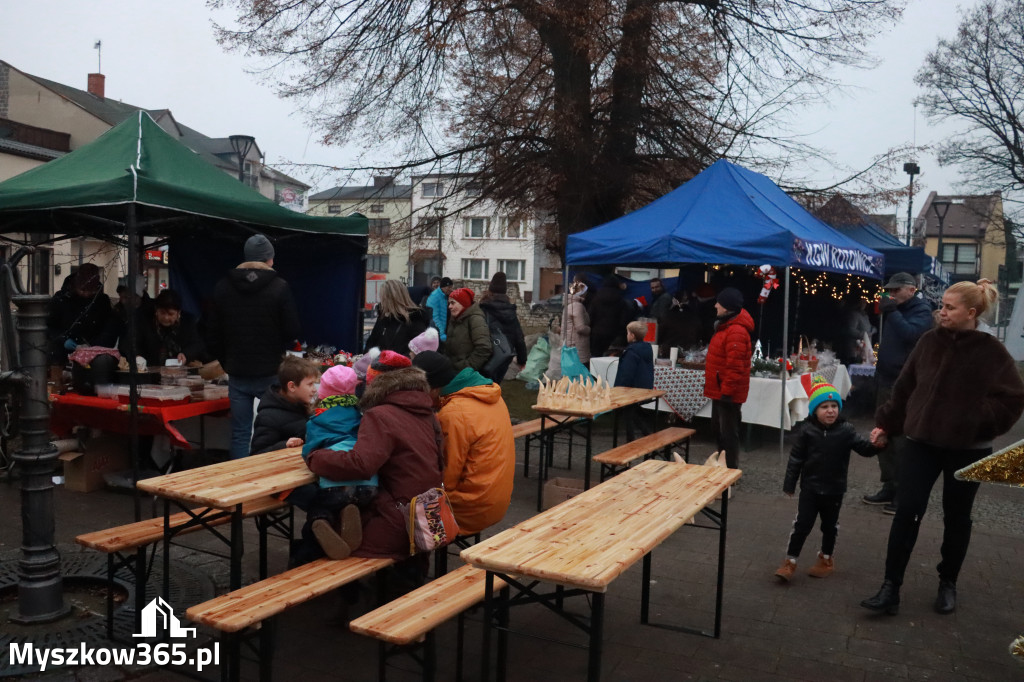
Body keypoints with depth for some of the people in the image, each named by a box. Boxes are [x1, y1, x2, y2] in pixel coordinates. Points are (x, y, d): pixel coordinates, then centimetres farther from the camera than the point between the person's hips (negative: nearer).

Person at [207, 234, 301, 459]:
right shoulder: (279, 287, -10)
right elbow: (292, 332, -8)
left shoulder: (223, 287, 2)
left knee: (240, 433, 8)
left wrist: (227, 363, 15)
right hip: (270, 374, -3)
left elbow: (212, 335, 5)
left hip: (237, 374, 3)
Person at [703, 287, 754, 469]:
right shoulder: (726, 326, 13)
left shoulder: (736, 332, -22)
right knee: (718, 428, 20)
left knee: (728, 432, -2)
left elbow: (735, 367, -25)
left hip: (728, 392, -11)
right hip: (720, 390, 11)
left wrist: (727, 391, -24)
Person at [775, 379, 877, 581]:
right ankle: (790, 562, 8)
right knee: (802, 524, -1)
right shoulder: (807, 430, -9)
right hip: (810, 487, -1)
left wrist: (875, 445, -36)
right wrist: (789, 484, -2)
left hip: (834, 489, 1)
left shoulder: (846, 430, -9)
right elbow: (796, 458, -4)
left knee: (830, 526, 17)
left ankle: (826, 559, 37)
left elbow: (864, 448, -13)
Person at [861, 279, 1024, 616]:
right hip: (921, 442, 2)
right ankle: (891, 587, 3)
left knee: (957, 518, 12)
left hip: (967, 449, -2)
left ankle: (948, 584, 31)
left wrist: (978, 425, -18)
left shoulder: (991, 351, -9)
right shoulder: (929, 342, 1)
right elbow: (904, 388, 7)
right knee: (907, 512, -2)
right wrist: (886, 424, 6)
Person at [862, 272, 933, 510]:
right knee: (884, 439, 12)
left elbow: (910, 334, -26)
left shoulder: (922, 311, -7)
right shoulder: (897, 310, 16)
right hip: (886, 381, 8)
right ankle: (889, 487, 20)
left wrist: (892, 313, -21)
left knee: (902, 442, -5)